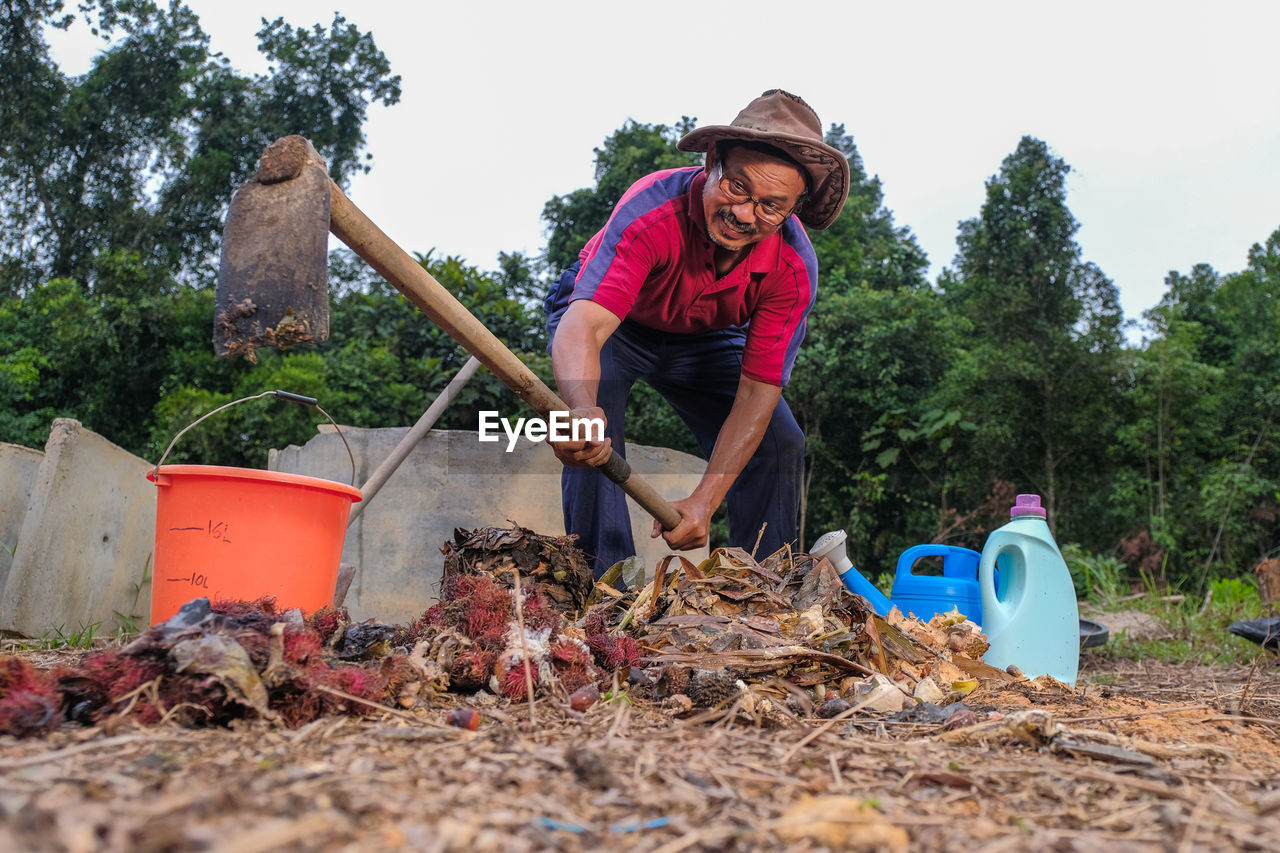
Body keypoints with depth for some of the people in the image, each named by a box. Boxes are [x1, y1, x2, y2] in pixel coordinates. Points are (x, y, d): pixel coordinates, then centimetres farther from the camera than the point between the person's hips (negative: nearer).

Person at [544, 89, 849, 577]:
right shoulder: (652, 210, -40)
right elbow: (583, 326, -52)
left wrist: (705, 502, -37)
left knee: (781, 445, -8)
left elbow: (757, 391, -27)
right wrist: (581, 408, -75)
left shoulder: (794, 268, -29)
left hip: (705, 338, 3)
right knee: (591, 439, -30)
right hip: (615, 322, -3)